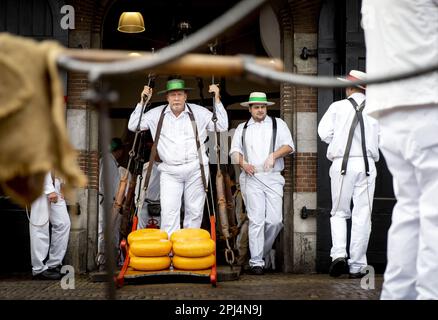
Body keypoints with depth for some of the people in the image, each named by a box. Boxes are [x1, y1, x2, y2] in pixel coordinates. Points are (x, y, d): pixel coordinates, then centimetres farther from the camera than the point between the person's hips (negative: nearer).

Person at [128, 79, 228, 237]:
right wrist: (142, 102, 4)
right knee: (169, 212, -11)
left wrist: (217, 100, -1)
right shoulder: (157, 114, 8)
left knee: (194, 211, 4)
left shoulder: (199, 112, 6)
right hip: (169, 171, 0)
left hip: (196, 169, 0)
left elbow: (222, 126, 4)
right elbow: (133, 126, 10)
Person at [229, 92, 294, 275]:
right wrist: (243, 163, -10)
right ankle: (256, 261, -5)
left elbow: (289, 146, 5)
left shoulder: (278, 124, 14)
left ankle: (264, 252, 18)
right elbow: (234, 151, 11)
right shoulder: (242, 128, 18)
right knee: (256, 220, -8)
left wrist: (274, 155, -12)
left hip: (273, 178, 0)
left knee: (275, 221, -5)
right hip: (251, 178, 0)